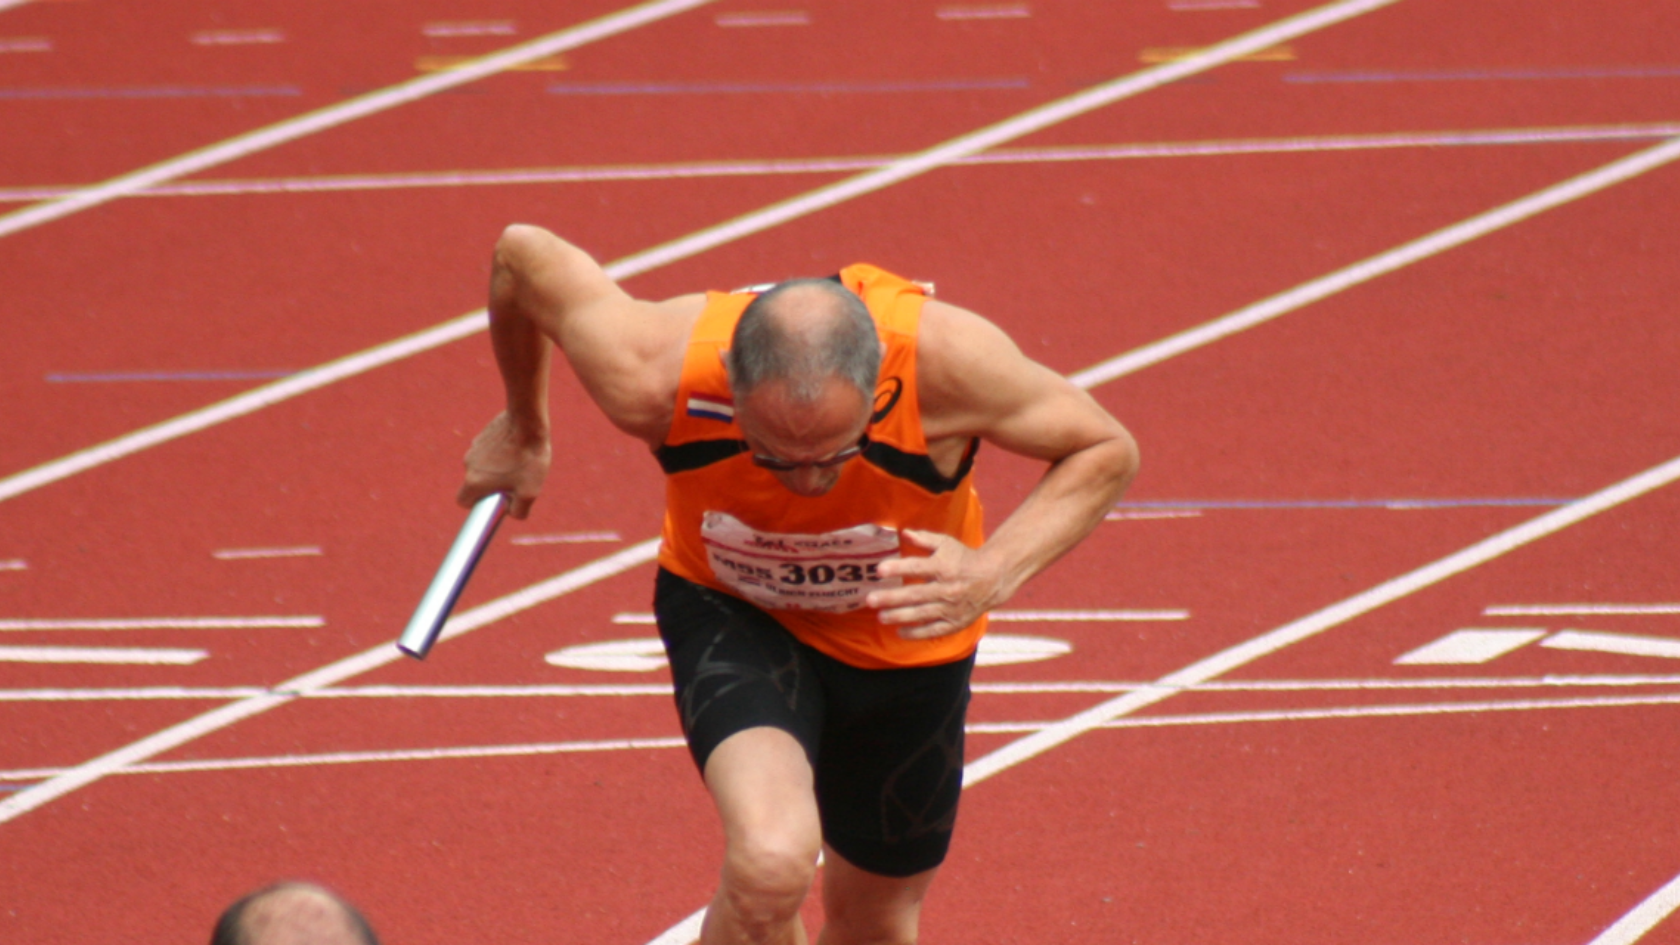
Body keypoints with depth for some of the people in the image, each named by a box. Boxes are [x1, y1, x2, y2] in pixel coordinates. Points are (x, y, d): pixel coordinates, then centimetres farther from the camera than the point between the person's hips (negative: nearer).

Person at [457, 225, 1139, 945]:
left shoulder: (945, 361, -37)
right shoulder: (651, 378, -35)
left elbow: (1106, 449, -19)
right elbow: (524, 252, -15)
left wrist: (993, 574, -37)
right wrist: (523, 427, 5)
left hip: (904, 635, 2)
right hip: (733, 613, -2)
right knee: (771, 865, -31)